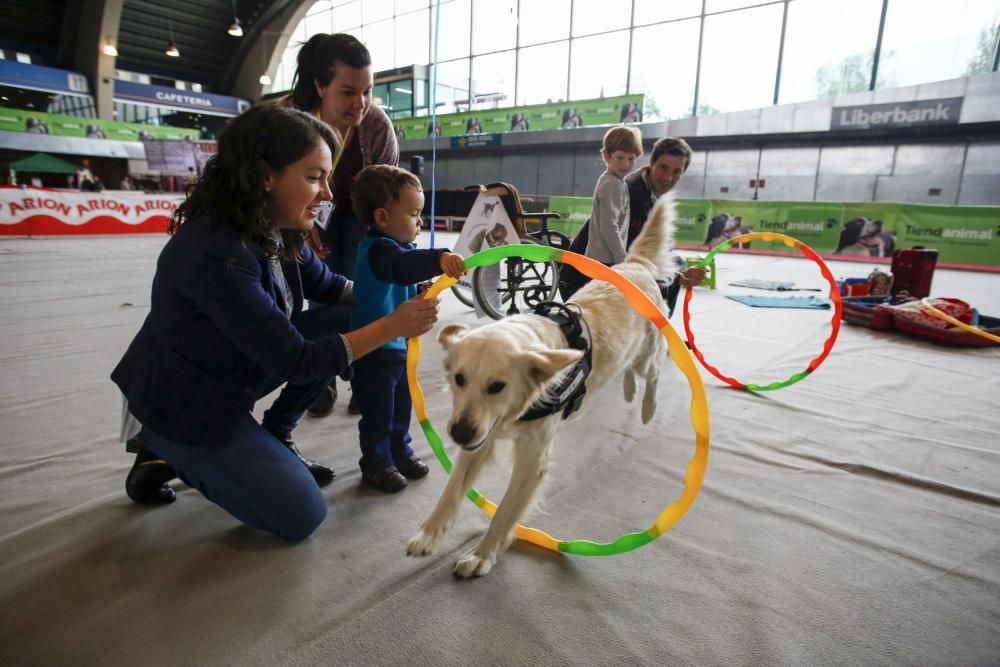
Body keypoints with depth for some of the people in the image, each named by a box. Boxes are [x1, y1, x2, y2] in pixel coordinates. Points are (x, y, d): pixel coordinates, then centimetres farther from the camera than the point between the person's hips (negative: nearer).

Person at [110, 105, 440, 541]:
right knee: (301, 516, -5)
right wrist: (392, 326, -28)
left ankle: (274, 436, 10)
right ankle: (166, 457, 7)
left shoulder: (277, 231, -8)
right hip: (181, 405, -8)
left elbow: (327, 286, 7)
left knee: (342, 325, -5)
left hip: (231, 378, 8)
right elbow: (293, 360, -31)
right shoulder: (216, 254, -34)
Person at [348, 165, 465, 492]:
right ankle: (376, 464, 24)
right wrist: (439, 258, -64)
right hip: (375, 348, -9)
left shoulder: (398, 246, 7)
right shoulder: (378, 250, -25)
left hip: (400, 343, 9)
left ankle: (399, 450, 40)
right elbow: (402, 265, -49)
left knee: (401, 405, 22)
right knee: (378, 412, 6)